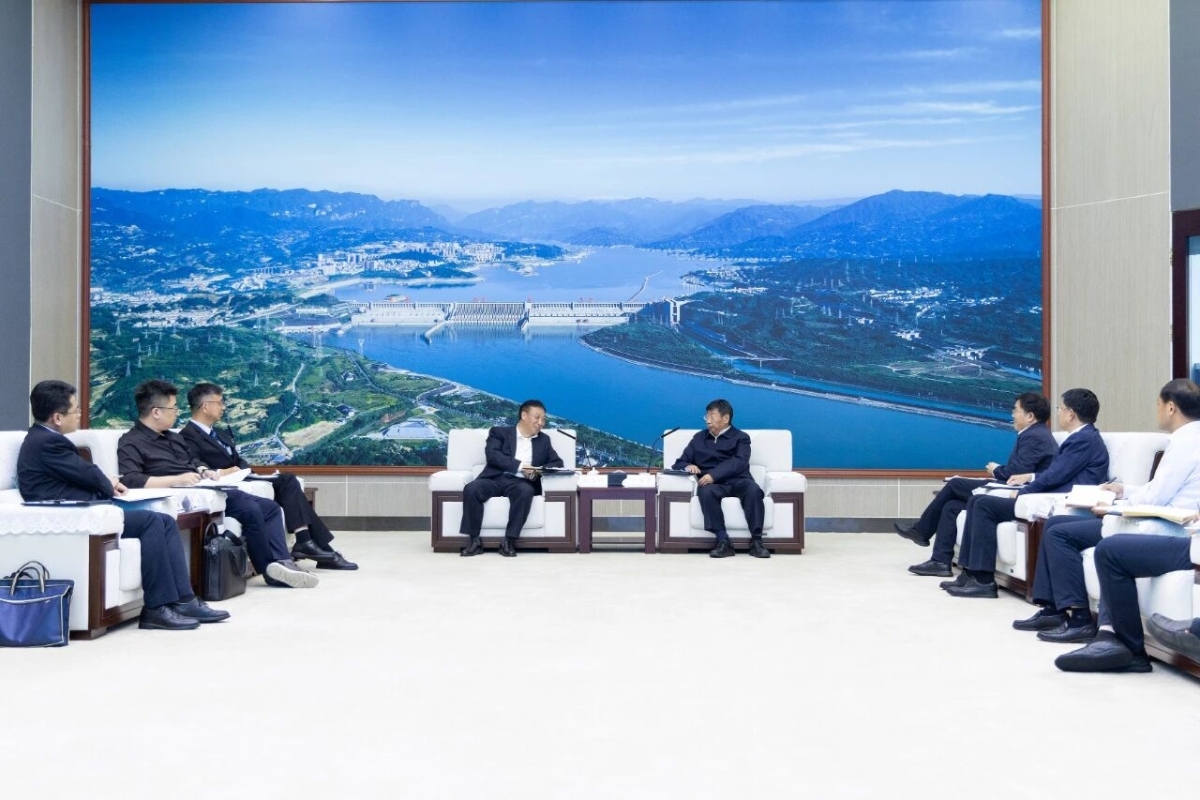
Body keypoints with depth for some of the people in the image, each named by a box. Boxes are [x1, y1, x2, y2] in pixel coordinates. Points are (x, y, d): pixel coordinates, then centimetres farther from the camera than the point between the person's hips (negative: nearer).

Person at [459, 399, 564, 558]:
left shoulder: (544, 440, 22)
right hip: (496, 479, -1)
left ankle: (509, 541, -30)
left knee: (525, 491, -36)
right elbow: (492, 455, -6)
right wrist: (520, 466, -18)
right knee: (471, 489, -31)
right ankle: (474, 540, -24)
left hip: (521, 482, 1)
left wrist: (539, 471, -8)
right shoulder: (500, 432, 11)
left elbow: (557, 463, 15)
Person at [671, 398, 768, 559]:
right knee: (706, 492, -35)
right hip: (711, 483, 1)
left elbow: (739, 463, -5)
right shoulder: (699, 437, 25)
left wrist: (714, 474, -21)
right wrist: (688, 466, -6)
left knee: (753, 489, -35)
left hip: (737, 480, -1)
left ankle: (756, 541, -34)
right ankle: (723, 541, -38)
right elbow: (679, 463, 20)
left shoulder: (740, 437, 15)